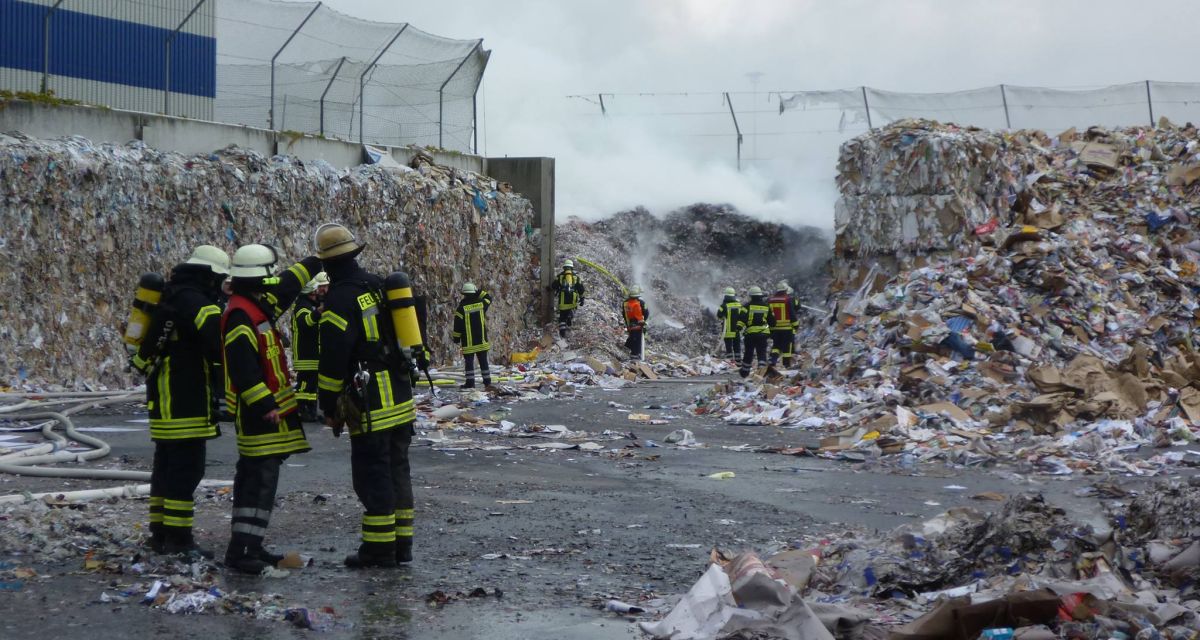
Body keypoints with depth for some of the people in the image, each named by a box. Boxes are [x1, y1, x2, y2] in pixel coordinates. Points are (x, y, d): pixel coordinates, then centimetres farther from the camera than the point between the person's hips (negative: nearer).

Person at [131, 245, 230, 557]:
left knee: (167, 465, 16)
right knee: (187, 469, -9)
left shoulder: (173, 296, 19)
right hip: (184, 401, -11)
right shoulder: (194, 300, -14)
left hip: (164, 399, 11)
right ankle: (178, 539, -9)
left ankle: (160, 532, 22)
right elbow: (219, 338, -26)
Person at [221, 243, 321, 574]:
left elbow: (286, 286, 32)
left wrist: (315, 263, 37)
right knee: (260, 479, -13)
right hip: (260, 412, -11)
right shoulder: (241, 316, -18)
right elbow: (243, 367, -25)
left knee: (254, 478, 14)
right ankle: (240, 550, -15)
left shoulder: (258, 305, 13)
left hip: (268, 409, 11)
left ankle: (250, 546, 19)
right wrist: (264, 405, -28)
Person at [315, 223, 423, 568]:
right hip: (402, 400, 8)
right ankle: (402, 543, 19)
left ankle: (379, 549, 1)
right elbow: (409, 332, 18)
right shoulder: (381, 287, 10)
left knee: (373, 476, -2)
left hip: (370, 406, -8)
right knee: (397, 470, 14)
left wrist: (329, 406, -6)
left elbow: (332, 359, -15)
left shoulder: (340, 299, -14)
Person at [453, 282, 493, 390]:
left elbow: (457, 325, -7)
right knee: (483, 361, 9)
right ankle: (487, 381, 10)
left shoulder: (462, 307, -10)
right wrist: (479, 292, 19)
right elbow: (488, 297, 22)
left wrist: (456, 337, 3)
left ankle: (470, 382, -2)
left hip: (468, 342, -3)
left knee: (469, 362, 1)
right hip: (482, 340, 3)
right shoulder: (481, 304, -1)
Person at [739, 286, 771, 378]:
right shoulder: (766, 306, 9)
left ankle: (744, 371, 23)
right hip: (763, 333, 1)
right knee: (762, 353, 0)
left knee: (749, 353, 10)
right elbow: (771, 320, 15)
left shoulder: (748, 305, -2)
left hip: (750, 332, -1)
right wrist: (772, 330, 28)